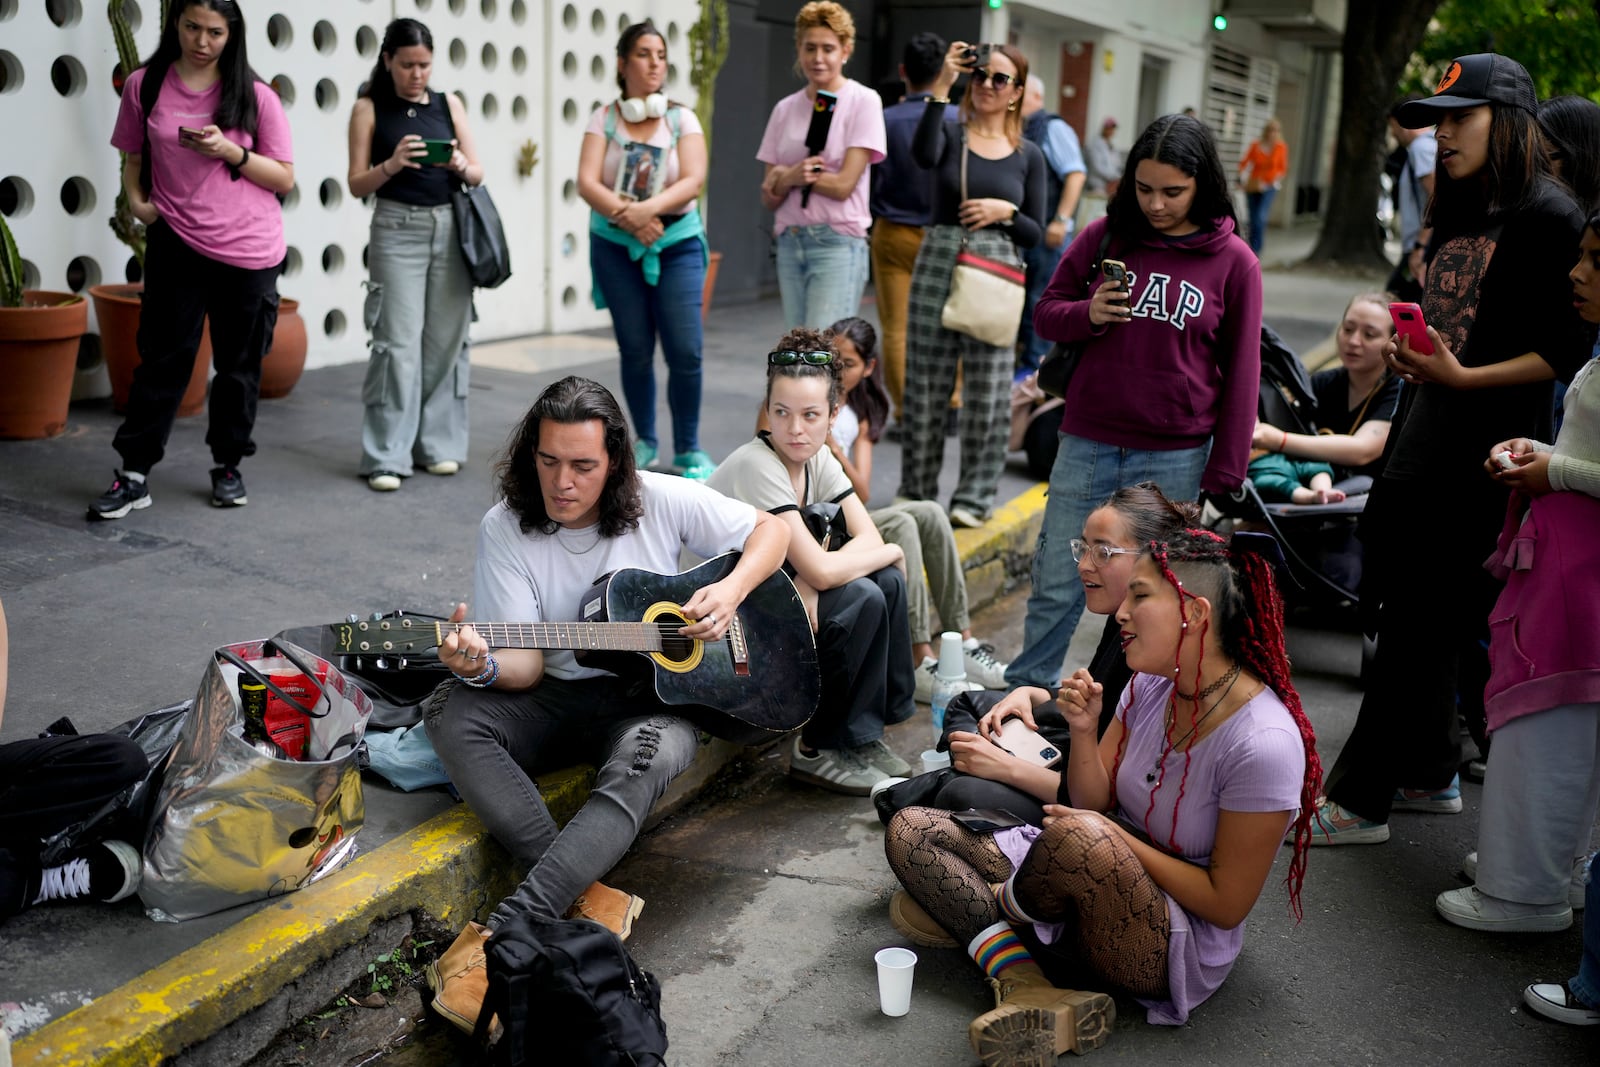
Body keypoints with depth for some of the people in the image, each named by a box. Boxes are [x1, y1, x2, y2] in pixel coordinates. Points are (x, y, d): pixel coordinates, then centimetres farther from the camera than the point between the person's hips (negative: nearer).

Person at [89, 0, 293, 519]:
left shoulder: (255, 95, -1)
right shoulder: (145, 86, 2)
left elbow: (284, 178, 0)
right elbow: (132, 158, 14)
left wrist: (229, 151, -14)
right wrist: (136, 201, -5)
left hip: (249, 251, 0)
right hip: (176, 245, 0)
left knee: (239, 365, 9)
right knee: (162, 360, 0)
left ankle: (228, 466, 24)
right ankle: (134, 475, 7)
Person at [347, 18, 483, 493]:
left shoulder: (449, 104, 9)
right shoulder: (369, 108, 2)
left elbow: (479, 173, 8)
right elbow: (356, 184, -2)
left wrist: (461, 167, -14)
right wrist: (391, 165, -20)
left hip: (450, 229, 3)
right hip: (398, 230, -3)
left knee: (447, 339, 6)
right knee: (398, 342, -8)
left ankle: (439, 444, 17)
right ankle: (387, 456, -5)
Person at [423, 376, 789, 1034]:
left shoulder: (661, 501, -5)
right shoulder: (506, 528, -4)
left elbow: (770, 529, 4)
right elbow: (526, 665, -7)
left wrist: (732, 590, -15)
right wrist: (483, 666, -31)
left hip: (654, 692, -2)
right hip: (558, 696, 2)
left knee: (645, 761, -38)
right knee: (455, 719, -29)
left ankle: (500, 933, -43)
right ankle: (589, 900, -36)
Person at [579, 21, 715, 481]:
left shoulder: (681, 118, 1)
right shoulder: (604, 118, 1)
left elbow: (694, 180, -12)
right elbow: (587, 183, -9)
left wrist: (649, 207, -25)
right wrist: (627, 214, -23)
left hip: (677, 243, -1)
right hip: (616, 245, 1)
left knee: (685, 349, -9)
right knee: (635, 349, 5)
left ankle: (688, 449, 4)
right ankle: (644, 441, 21)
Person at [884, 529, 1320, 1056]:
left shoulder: (1263, 743, -23)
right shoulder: (1151, 684, -1)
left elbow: (1226, 905, -19)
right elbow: (1094, 801, 3)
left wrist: (1116, 837, -20)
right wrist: (1084, 731, -15)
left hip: (1183, 948, -8)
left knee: (1081, 836, -40)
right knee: (909, 831, -4)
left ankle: (1001, 908, -5)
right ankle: (1027, 988, -21)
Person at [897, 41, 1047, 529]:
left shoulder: (1028, 155, 8)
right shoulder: (951, 137, 4)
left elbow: (1035, 233, 8)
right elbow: (923, 155, -21)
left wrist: (1005, 211, -11)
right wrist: (942, 88, -21)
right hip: (938, 265, 0)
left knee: (987, 392, 1)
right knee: (926, 386, 6)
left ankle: (974, 497, 12)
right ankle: (917, 490, 19)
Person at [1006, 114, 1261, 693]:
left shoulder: (1233, 261, -1)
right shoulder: (1105, 237, 4)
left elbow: (1241, 374, 1)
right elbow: (1046, 313, 11)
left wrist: (1223, 475, -2)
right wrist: (1088, 314, -12)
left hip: (1177, 459, -1)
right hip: (1087, 446, 2)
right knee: (1056, 589, 7)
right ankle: (1024, 691, 24)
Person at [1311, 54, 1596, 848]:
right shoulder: (1456, 214, 15)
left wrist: (1463, 377, -20)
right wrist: (1407, 352, 4)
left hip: (1484, 451, -8)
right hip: (1423, 433, 9)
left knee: (1423, 626, -3)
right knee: (1413, 612, 14)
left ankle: (1359, 801, 5)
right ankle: (1429, 775, 30)